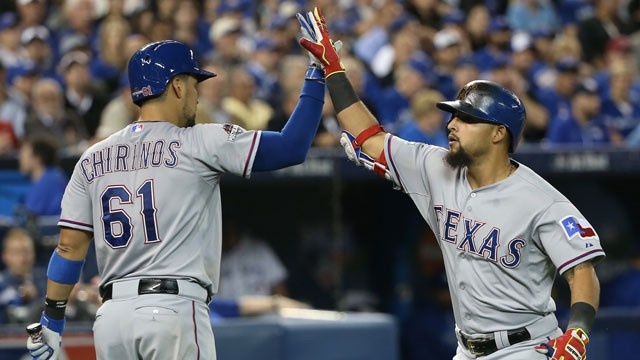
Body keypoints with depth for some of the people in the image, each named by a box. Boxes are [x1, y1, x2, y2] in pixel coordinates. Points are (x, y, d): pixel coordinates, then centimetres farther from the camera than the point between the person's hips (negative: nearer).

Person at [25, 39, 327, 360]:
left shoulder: (92, 159, 13)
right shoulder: (199, 143, -1)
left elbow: (69, 246, 10)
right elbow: (292, 148, -4)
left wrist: (52, 321, 14)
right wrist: (317, 75, 5)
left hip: (111, 314, 5)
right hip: (174, 310, -5)